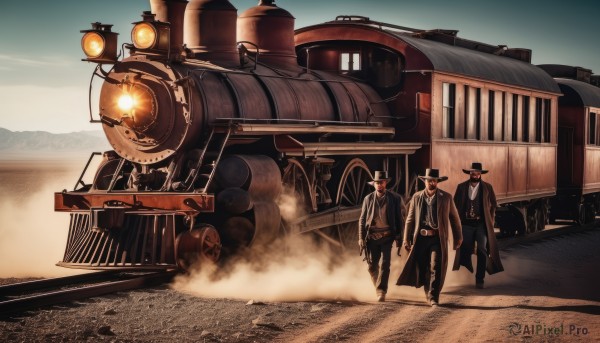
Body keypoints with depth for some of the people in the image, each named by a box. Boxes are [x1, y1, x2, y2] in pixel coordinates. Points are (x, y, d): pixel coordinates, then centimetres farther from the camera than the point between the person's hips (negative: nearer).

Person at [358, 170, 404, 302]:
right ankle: (378, 287, 28)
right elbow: (362, 219, 7)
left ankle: (381, 292, -6)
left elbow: (398, 218, 5)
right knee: (372, 265, 5)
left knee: (385, 265, -10)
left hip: (387, 236, -2)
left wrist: (399, 237, 2)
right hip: (372, 236, 2)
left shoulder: (395, 198, 1)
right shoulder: (368, 199, 5)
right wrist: (361, 238, 1)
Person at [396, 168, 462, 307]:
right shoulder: (417, 197, 7)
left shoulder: (446, 197, 4)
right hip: (421, 238, 2)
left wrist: (458, 237, 14)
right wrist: (406, 239, 5)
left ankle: (434, 298, -9)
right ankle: (428, 293, 29)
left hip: (438, 239, -2)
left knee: (436, 268, -13)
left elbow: (454, 218, 11)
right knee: (422, 269, 8)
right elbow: (410, 219, 9)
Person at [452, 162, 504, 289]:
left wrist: (490, 220, 5)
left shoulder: (487, 187, 4)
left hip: (481, 224, -1)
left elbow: (493, 205, 11)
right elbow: (455, 205, 9)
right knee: (465, 251, 3)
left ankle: (479, 279, -3)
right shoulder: (461, 187, 5)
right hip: (466, 224, 1)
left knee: (482, 251, -8)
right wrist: (458, 220, 3)